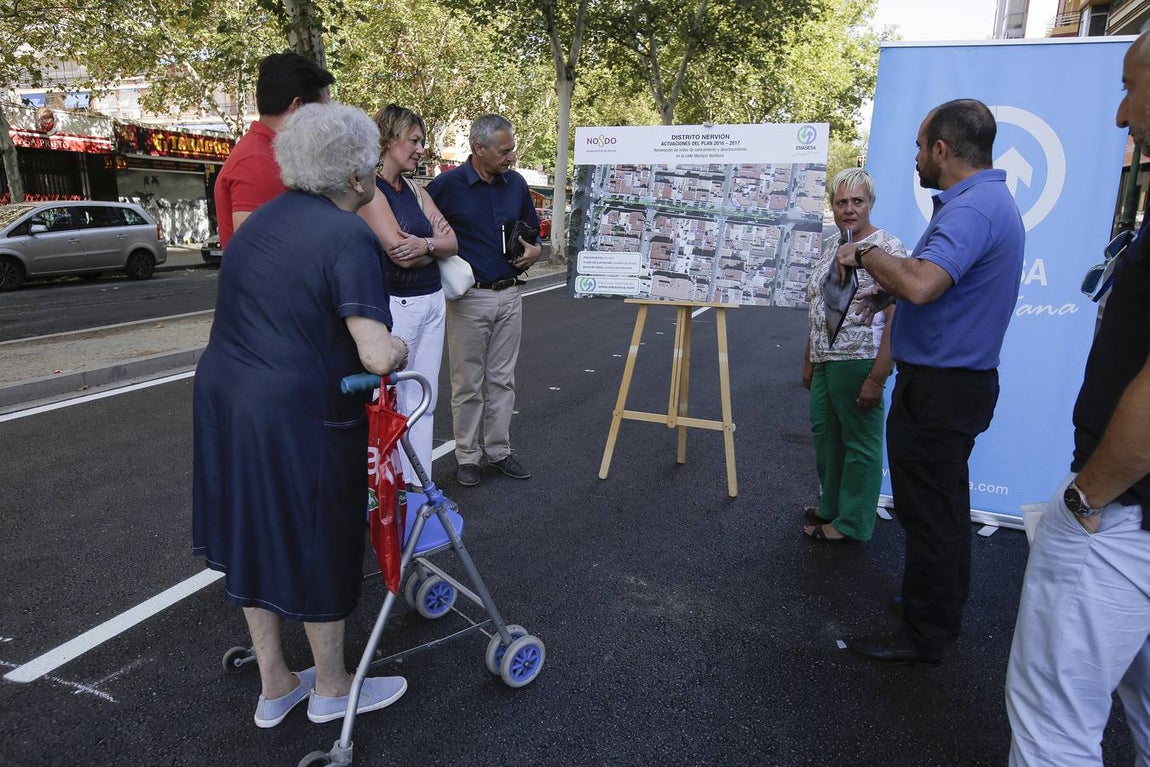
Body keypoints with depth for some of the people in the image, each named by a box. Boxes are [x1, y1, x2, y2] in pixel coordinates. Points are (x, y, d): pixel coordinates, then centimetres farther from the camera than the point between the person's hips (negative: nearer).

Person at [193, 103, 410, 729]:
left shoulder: (265, 217, 10)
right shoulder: (348, 236, -17)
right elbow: (378, 357, -27)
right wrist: (400, 348, -5)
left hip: (223, 397, 8)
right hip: (298, 418, -8)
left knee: (256, 540, 20)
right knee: (318, 550, 11)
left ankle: (274, 687, 38)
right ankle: (331, 690, 33)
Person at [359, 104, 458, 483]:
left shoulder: (415, 190, 14)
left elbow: (452, 244, 6)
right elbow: (400, 251, -18)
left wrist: (426, 243, -15)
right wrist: (436, 242, -1)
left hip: (433, 302, 8)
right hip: (395, 305, -8)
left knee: (423, 401, 11)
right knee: (390, 404, 0)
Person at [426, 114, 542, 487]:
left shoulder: (516, 183, 6)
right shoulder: (447, 184, -9)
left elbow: (532, 229, 19)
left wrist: (534, 249, -2)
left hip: (510, 295, 5)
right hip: (469, 298, -4)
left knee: (502, 380, 12)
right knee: (468, 383, 5)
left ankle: (499, 450, 24)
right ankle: (468, 456, 18)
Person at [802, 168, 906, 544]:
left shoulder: (886, 248, -12)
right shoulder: (830, 246, 12)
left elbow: (897, 319, -17)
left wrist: (876, 377, -22)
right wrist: (809, 360, 17)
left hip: (858, 362, -8)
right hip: (826, 360, 8)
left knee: (859, 442, 4)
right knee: (824, 433, 17)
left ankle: (850, 524, 18)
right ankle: (831, 506, 36)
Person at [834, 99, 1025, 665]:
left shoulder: (970, 208, -21)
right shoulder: (992, 200, 14)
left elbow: (921, 285, -37)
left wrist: (866, 254, -20)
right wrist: (886, 280, 12)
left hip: (938, 387, -11)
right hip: (961, 379, 11)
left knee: (927, 512, 1)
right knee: (944, 506, 21)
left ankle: (921, 636, 15)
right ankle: (945, 609, 37)